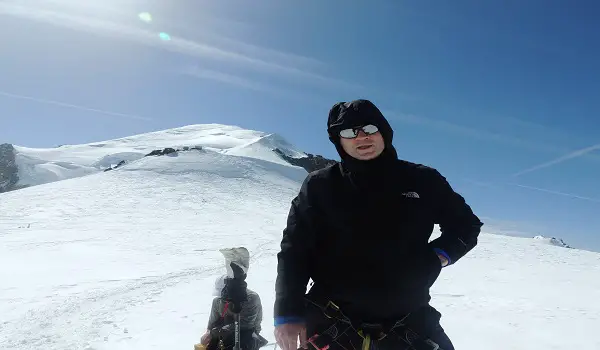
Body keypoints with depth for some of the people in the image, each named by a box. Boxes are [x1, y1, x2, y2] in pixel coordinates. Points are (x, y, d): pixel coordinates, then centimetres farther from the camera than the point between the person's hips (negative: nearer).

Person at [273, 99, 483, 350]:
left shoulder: (423, 181, 3)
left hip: (407, 319, 2)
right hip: (332, 321, -1)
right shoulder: (319, 186, -1)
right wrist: (288, 313, -7)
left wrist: (440, 255, -1)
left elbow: (466, 224, 17)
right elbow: (294, 250, 0)